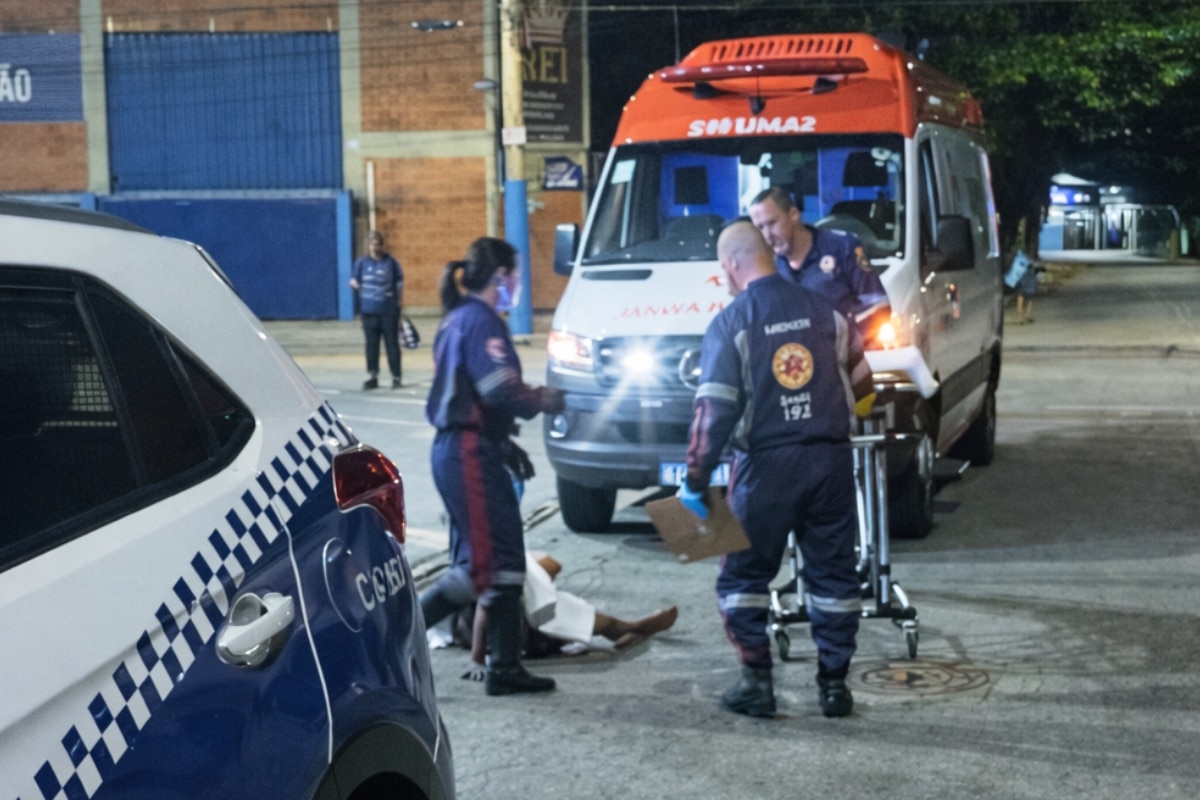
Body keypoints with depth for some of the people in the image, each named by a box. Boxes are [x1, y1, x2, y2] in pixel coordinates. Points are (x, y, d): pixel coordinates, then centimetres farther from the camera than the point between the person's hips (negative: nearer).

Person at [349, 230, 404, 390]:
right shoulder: (361, 263, 5)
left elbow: (400, 283, 6)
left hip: (389, 311, -1)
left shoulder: (391, 262, 2)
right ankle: (372, 377, 12)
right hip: (369, 311, 1)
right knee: (371, 345, 5)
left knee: (392, 344, 2)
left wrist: (398, 303, 1)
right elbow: (354, 281, 14)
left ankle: (396, 377, 8)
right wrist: (354, 284, -5)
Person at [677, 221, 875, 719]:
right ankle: (834, 682, 15)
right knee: (833, 572, 12)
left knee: (744, 575, 10)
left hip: (767, 463, -3)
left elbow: (714, 410, -12)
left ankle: (756, 682, 6)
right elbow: (861, 385, 15)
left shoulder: (730, 323, -6)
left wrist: (695, 481, -8)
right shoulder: (824, 311, 6)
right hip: (831, 458, 4)